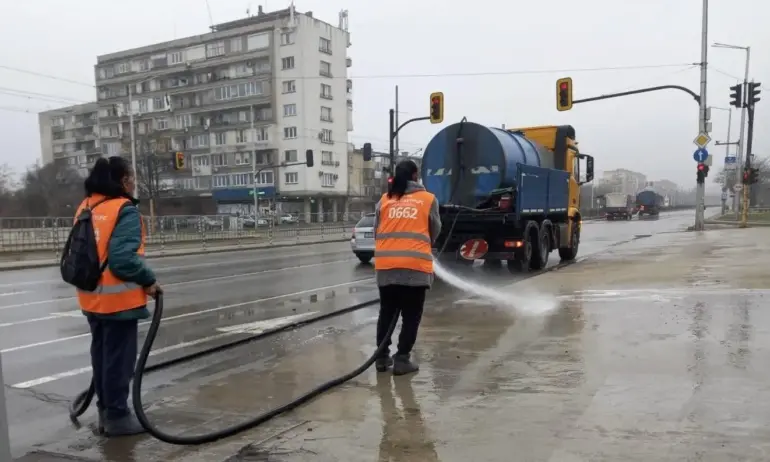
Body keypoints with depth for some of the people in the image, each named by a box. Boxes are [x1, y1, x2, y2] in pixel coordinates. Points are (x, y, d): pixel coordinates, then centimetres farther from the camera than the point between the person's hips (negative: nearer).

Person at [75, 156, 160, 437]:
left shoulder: (86, 208, 9)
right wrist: (149, 281, -12)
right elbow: (124, 258, -24)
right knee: (118, 358, 3)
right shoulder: (124, 210, -17)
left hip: (93, 297, 8)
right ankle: (117, 416, 12)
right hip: (118, 298, -8)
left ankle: (106, 411, 29)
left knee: (102, 355, 18)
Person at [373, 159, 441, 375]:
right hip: (416, 265, -3)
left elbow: (377, 232, 15)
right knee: (411, 316, 7)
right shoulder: (428, 199, 5)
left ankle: (382, 357, 21)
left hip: (386, 265, 3)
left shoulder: (384, 200, 10)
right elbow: (435, 232, 14)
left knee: (387, 312, 15)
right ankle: (401, 359, 7)